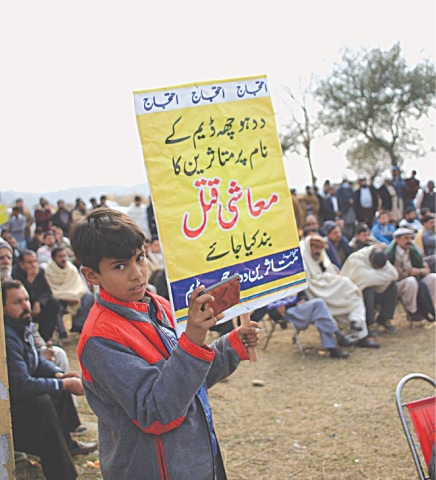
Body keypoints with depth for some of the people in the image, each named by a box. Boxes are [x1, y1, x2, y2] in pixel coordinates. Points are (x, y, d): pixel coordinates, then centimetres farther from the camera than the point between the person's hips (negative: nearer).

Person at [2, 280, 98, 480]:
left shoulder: (24, 326, 0)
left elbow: (38, 360, 15)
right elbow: (22, 386, -33)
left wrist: (60, 374, -4)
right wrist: (66, 384, -24)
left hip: (17, 393, 11)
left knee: (60, 384, 13)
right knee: (41, 403, -30)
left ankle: (66, 442, 26)